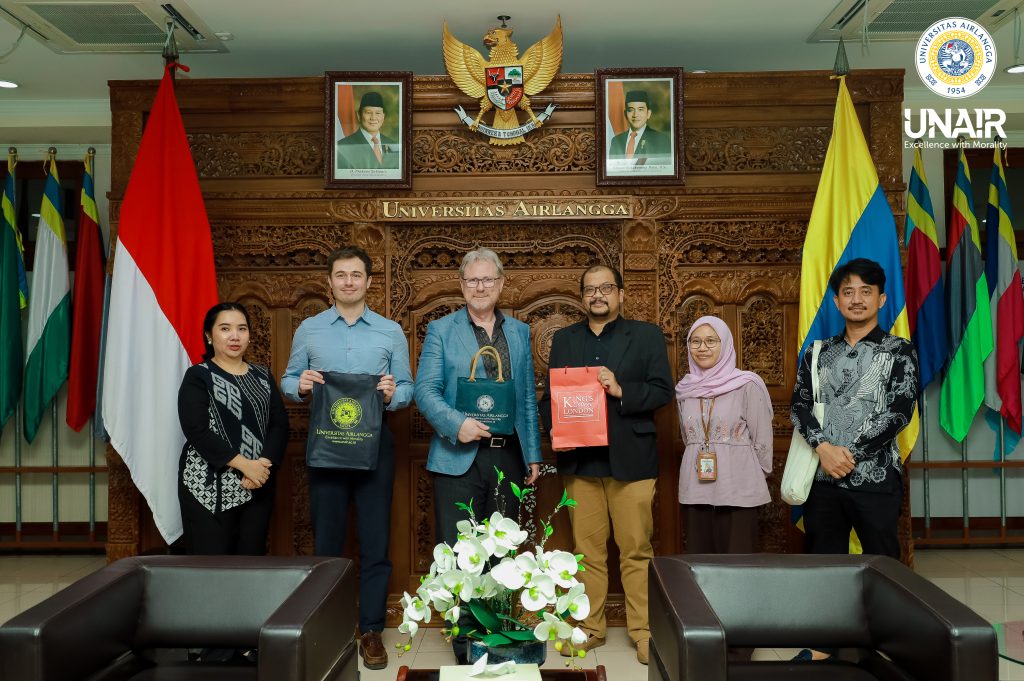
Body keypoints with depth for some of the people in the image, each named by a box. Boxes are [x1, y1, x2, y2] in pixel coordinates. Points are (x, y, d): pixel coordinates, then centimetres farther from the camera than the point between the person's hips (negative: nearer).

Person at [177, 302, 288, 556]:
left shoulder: (262, 376, 13)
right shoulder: (198, 377, -1)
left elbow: (280, 424, 5)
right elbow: (197, 431, -12)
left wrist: (264, 464, -12)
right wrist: (244, 464, -18)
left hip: (258, 485, 4)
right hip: (210, 486, -4)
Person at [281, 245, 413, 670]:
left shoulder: (391, 332, 5)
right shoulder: (308, 329, 7)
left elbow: (408, 389, 3)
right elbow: (288, 381, 7)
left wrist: (392, 394, -18)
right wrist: (301, 386, -14)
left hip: (375, 444, 0)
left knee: (375, 542, 4)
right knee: (326, 541, 9)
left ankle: (370, 630, 16)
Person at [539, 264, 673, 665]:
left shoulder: (647, 335, 5)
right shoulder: (564, 339, 13)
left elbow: (663, 391, -3)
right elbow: (549, 395, 10)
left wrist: (621, 389, -18)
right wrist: (556, 428, -8)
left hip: (630, 459, -2)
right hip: (579, 460, 3)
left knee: (636, 550, 2)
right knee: (587, 550, 8)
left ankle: (643, 631, 14)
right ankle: (591, 628, 19)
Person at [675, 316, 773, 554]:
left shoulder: (748, 385, -7)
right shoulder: (685, 389, 7)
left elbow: (763, 440, -3)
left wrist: (755, 479, 4)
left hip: (738, 490, -4)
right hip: (695, 490, 4)